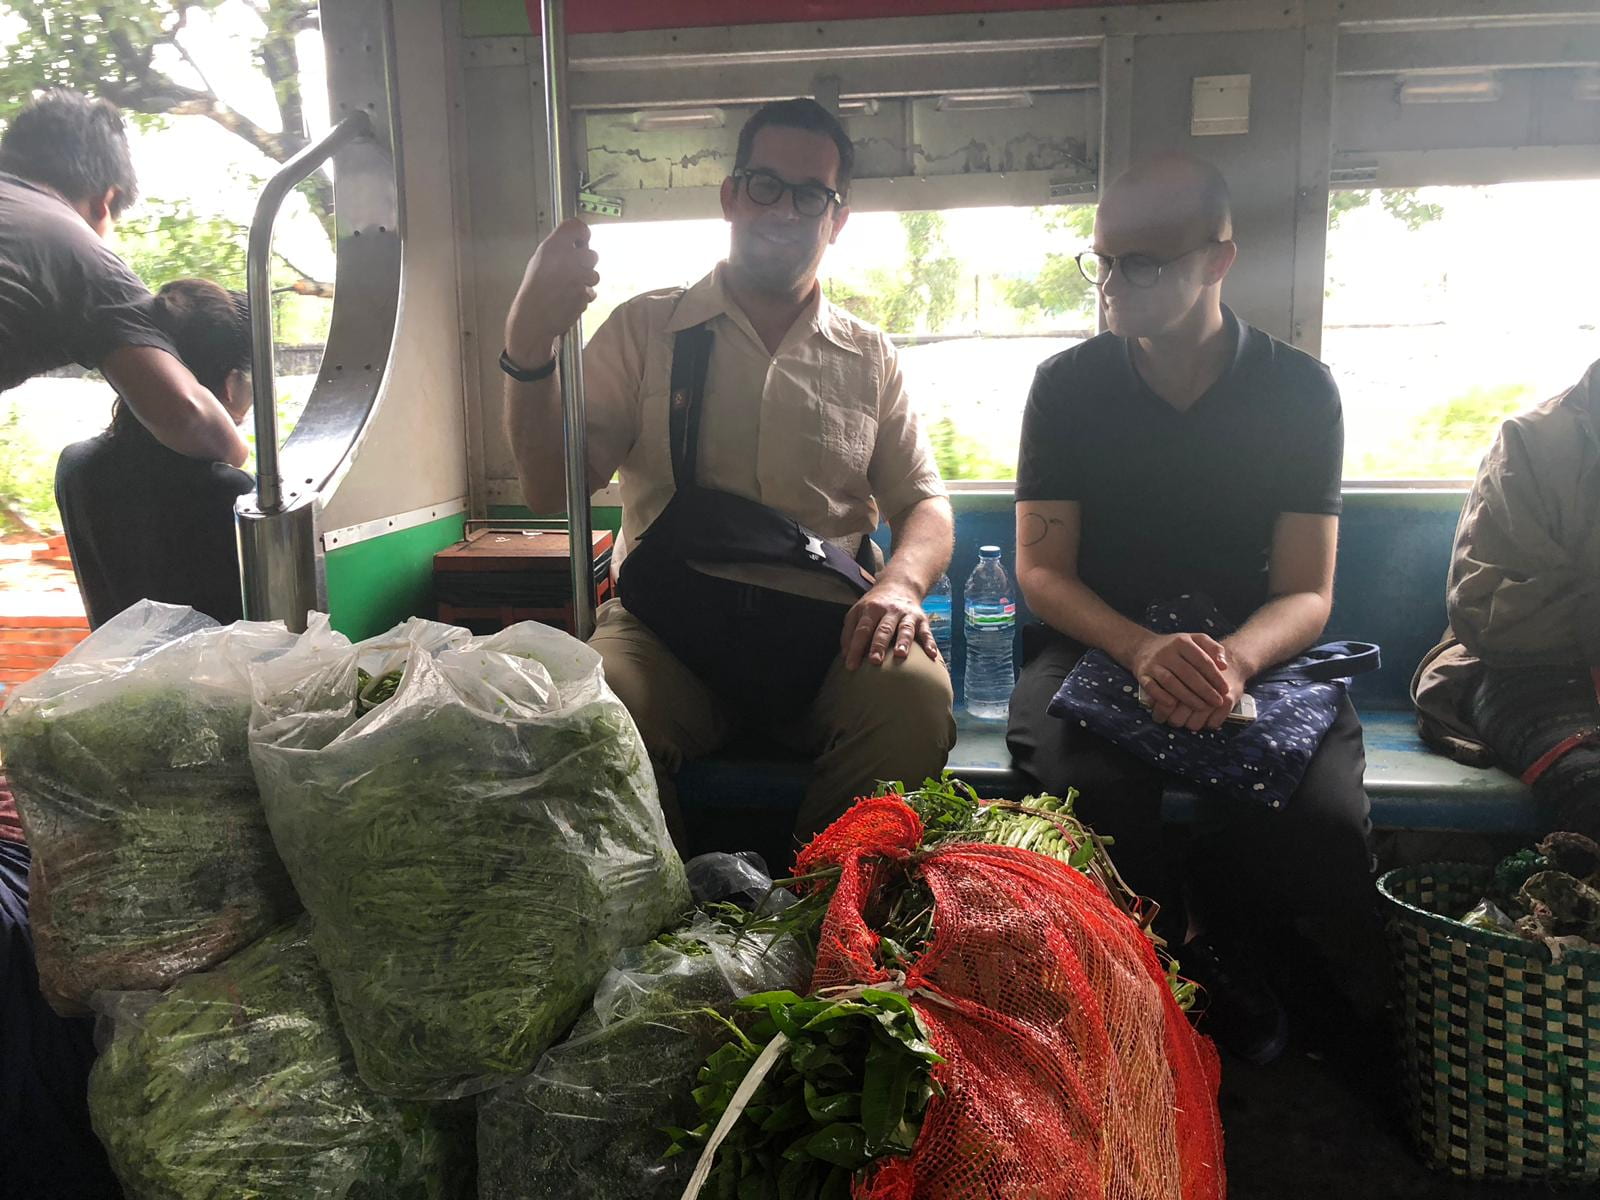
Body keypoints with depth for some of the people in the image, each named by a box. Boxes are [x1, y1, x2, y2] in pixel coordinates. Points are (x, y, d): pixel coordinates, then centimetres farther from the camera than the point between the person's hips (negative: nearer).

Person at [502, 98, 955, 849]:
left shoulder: (867, 357, 18)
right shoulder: (646, 330, 13)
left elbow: (924, 505, 15)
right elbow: (550, 489, 5)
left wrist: (901, 581, -10)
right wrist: (528, 346, -12)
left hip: (824, 627, 2)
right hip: (669, 623, -1)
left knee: (915, 693, -32)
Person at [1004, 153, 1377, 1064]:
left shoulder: (1299, 390, 2)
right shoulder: (1068, 385, 3)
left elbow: (1306, 594, -1)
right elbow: (1041, 569, -2)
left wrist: (1234, 657, -26)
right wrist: (1142, 649, -23)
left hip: (1251, 652, 1)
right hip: (1093, 645, 0)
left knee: (1323, 819, -30)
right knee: (1099, 794, -34)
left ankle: (1234, 972, 4)